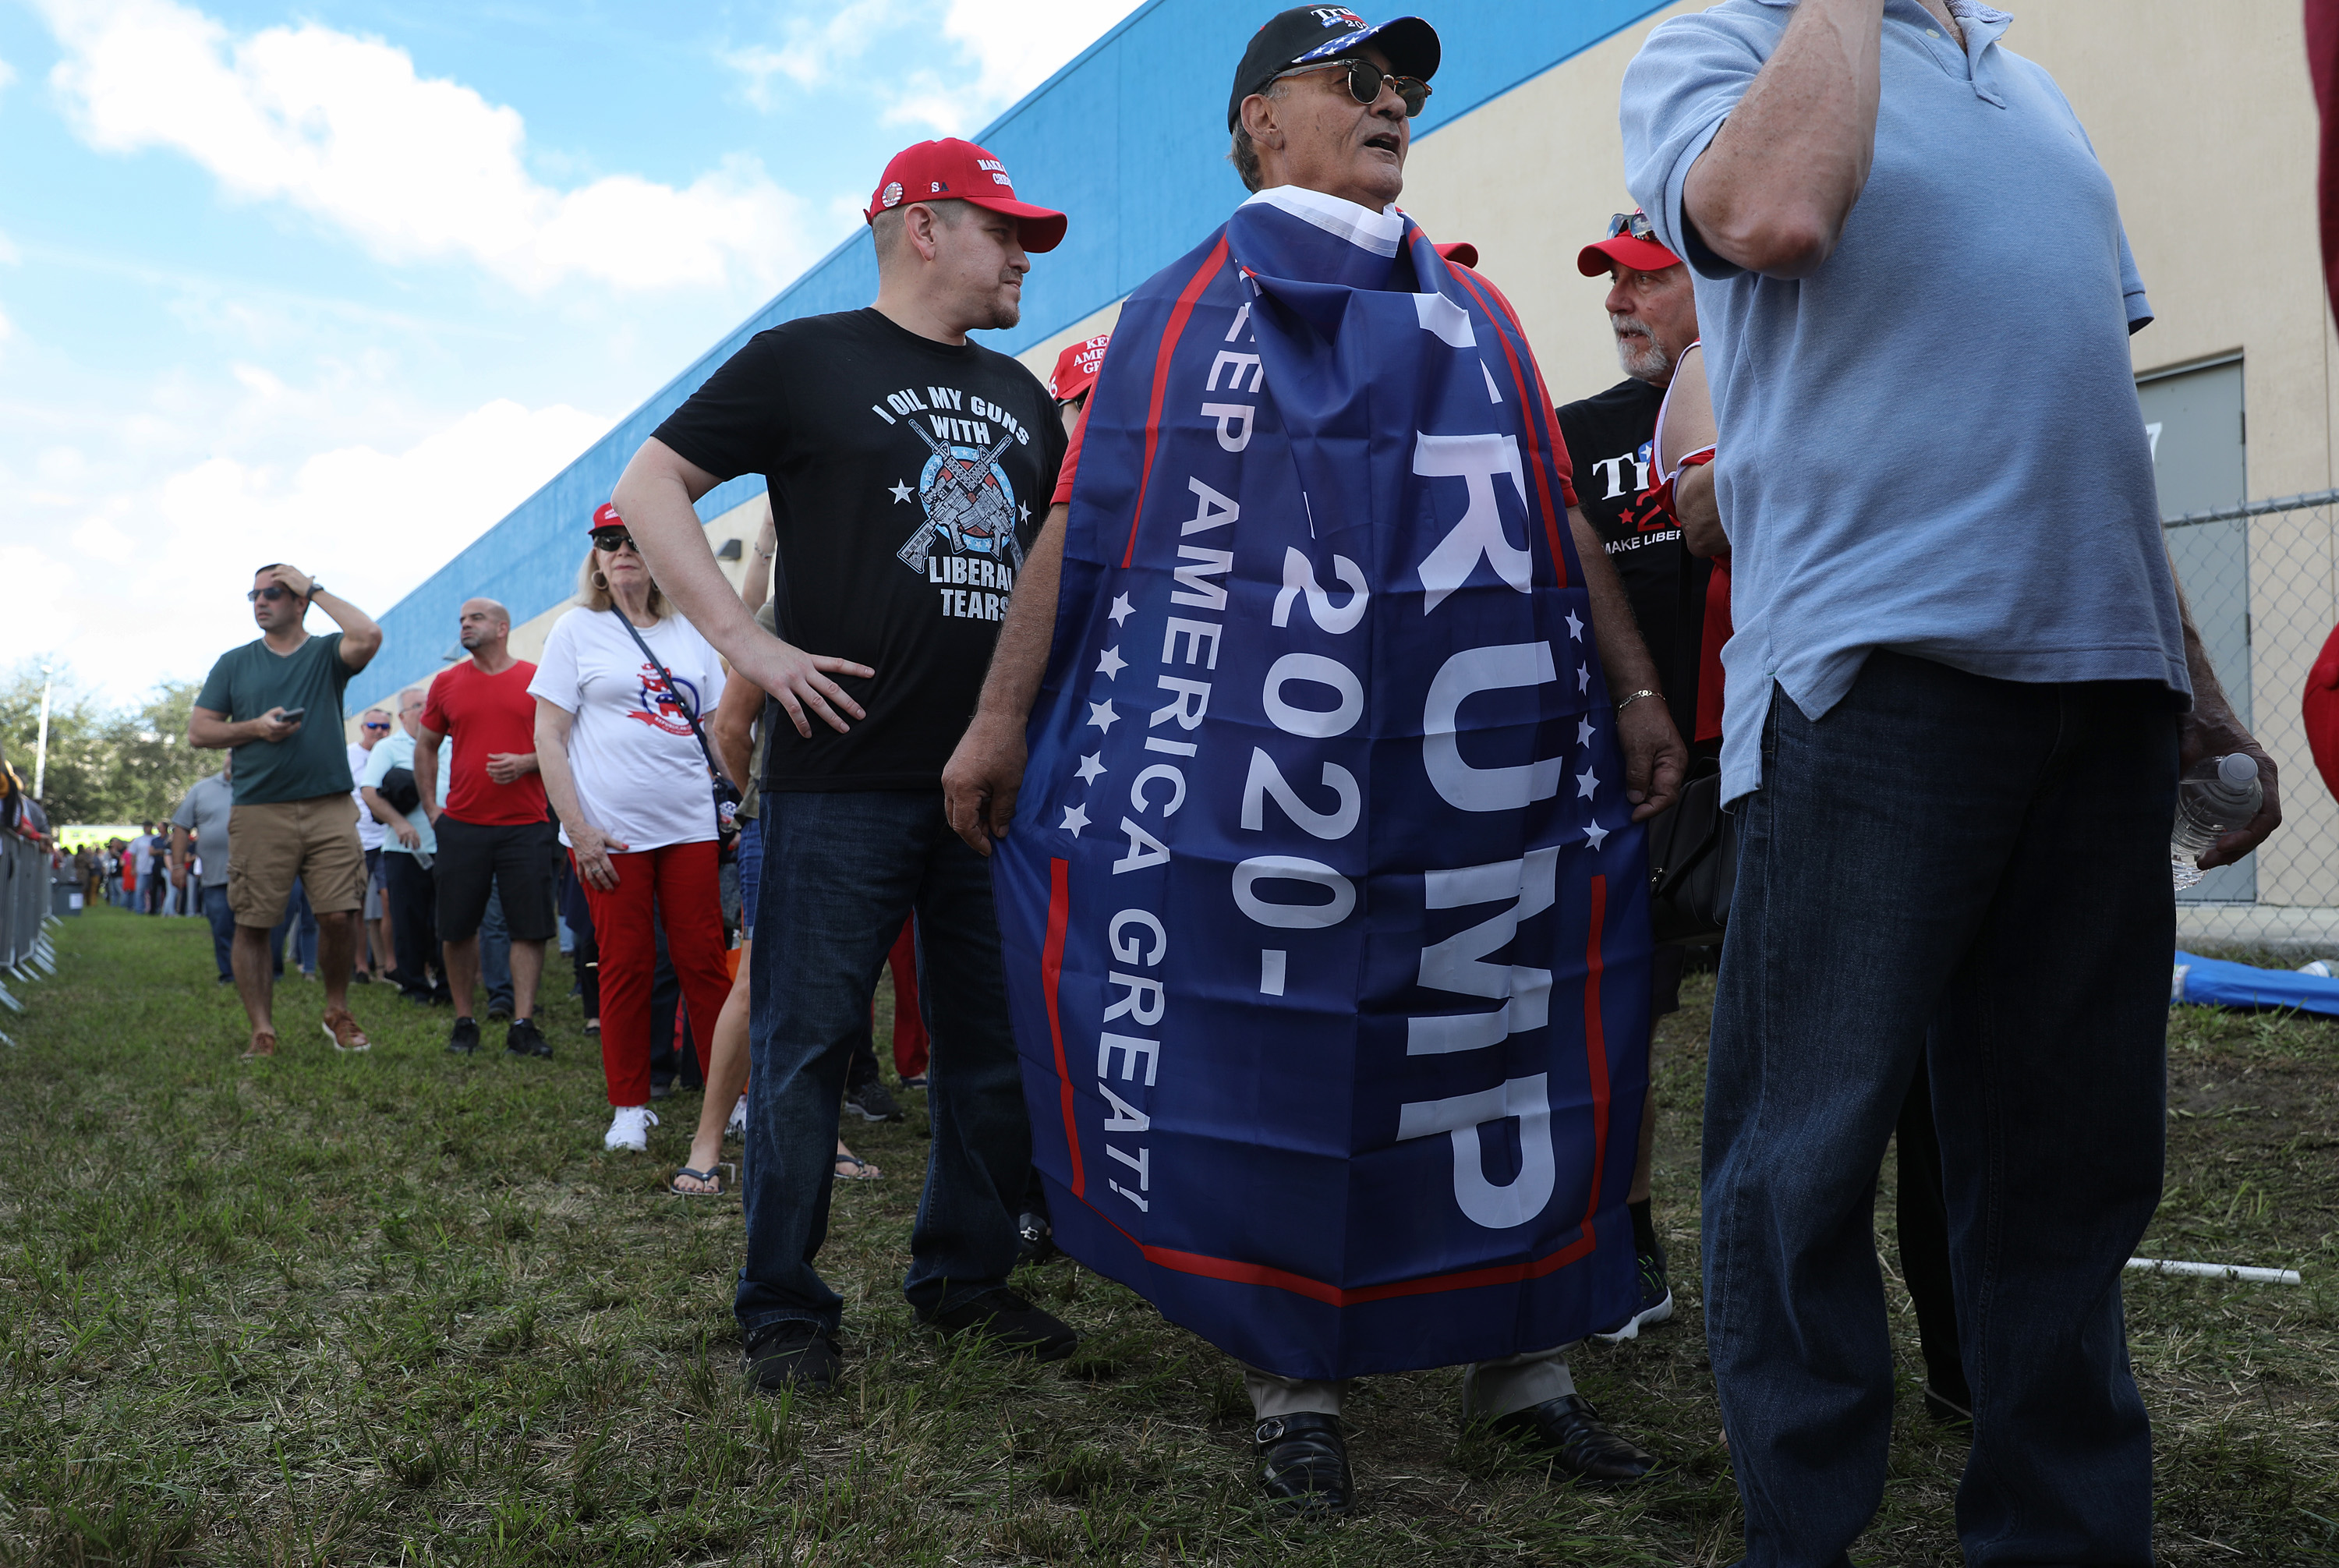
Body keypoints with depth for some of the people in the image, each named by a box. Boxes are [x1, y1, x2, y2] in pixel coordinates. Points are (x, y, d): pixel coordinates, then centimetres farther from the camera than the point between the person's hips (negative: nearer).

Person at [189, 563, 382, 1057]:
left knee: (339, 916, -8)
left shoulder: (326, 654, 9)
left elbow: (368, 636, -14)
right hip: (259, 812, 2)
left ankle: (338, 1012, 14)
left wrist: (315, 590, -3)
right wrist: (254, 727, -6)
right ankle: (262, 1030, 7)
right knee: (252, 923, -1)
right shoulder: (234, 664, 15)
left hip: (329, 810, -2)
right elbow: (198, 730, 13)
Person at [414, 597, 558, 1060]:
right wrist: (431, 807, 10)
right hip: (462, 826, 2)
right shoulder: (447, 683, 9)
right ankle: (464, 1022, 17)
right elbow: (425, 748, 18)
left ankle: (523, 1026, 2)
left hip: (526, 825, -2)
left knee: (530, 927, -4)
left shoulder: (538, 680, 2)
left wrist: (526, 763, -14)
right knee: (458, 929, 4)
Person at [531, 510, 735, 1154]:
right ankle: (629, 1107, 16)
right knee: (626, 966, 2)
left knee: (704, 961, 2)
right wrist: (578, 829, -9)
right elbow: (548, 736, -1)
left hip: (689, 823, 2)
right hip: (611, 829, -2)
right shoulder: (577, 629, 3)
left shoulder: (689, 633, 11)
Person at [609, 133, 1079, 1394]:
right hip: (845, 775, -6)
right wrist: (748, 643, -11)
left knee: (1002, 1047, 11)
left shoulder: (1019, 397, 19)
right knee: (805, 1046, 0)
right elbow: (649, 488, -1)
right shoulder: (809, 360, 2)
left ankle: (966, 1278, 27)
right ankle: (784, 1310, 14)